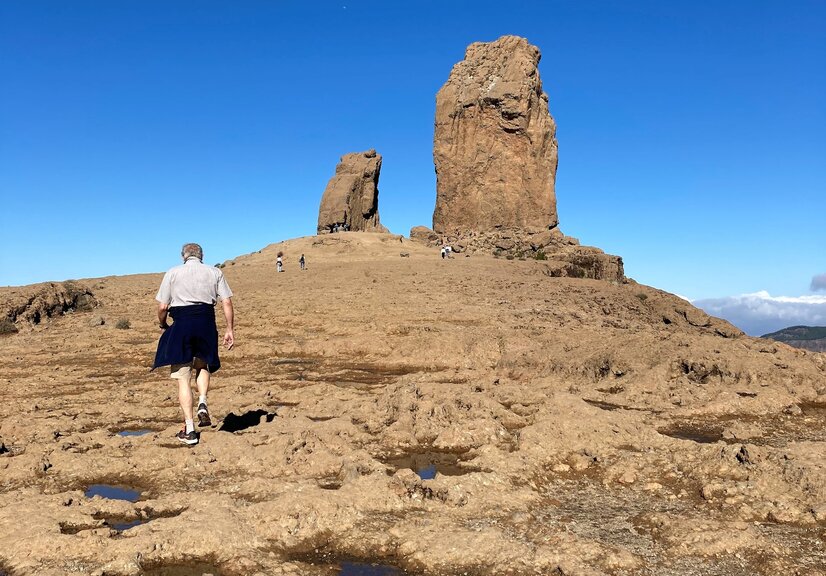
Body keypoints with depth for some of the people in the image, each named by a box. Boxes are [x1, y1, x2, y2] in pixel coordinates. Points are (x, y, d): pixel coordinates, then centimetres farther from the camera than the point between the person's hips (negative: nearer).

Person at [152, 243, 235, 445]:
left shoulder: (172, 273, 7)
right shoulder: (215, 272, 10)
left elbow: (162, 307, 2)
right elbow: (227, 303, 2)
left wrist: (163, 325, 20)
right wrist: (230, 329, 5)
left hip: (181, 324, -2)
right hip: (206, 323, 2)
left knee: (183, 378, 4)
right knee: (203, 366, 26)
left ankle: (189, 430, 4)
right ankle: (202, 403, 0)